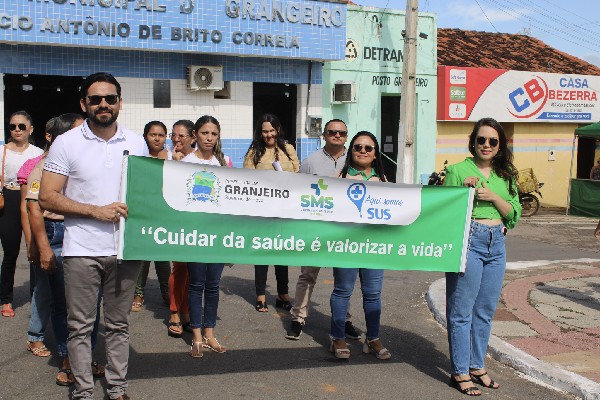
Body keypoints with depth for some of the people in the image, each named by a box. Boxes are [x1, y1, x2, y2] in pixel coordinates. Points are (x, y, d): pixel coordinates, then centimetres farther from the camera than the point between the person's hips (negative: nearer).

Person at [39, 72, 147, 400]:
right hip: (82, 250, -2)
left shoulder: (137, 143, 8)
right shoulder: (66, 143, -2)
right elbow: (47, 198, -6)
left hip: (126, 249, 3)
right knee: (80, 326, 5)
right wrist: (96, 211, -16)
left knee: (119, 324, 12)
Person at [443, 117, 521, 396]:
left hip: (496, 245, 6)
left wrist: (493, 197, -8)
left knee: (485, 311, 14)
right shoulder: (458, 170, -4)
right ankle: (460, 373, 10)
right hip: (467, 241, -6)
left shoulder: (505, 175, 12)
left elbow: (515, 214, 5)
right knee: (462, 312, 0)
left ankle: (477, 365, 28)